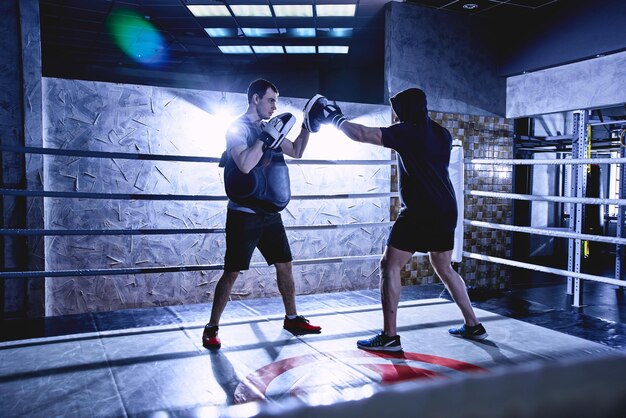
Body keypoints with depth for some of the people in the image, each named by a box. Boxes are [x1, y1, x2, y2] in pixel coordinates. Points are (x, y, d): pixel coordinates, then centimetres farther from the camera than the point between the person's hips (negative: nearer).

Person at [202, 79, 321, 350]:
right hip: (244, 214, -7)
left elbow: (296, 152, 17)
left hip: (270, 213, 7)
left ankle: (291, 318, 27)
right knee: (232, 271, -4)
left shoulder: (268, 129, 11)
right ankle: (212, 328, 8)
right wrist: (267, 136, -22)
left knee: (285, 265, 12)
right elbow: (245, 165, -25)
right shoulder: (238, 128, -9)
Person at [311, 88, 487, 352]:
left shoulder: (406, 132, -8)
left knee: (389, 266, -2)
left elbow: (361, 134, -13)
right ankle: (473, 326, 26)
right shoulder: (442, 133, 14)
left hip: (419, 212, -8)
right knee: (444, 269, 21)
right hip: (445, 211, 8)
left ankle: (389, 336, -4)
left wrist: (335, 118, 2)